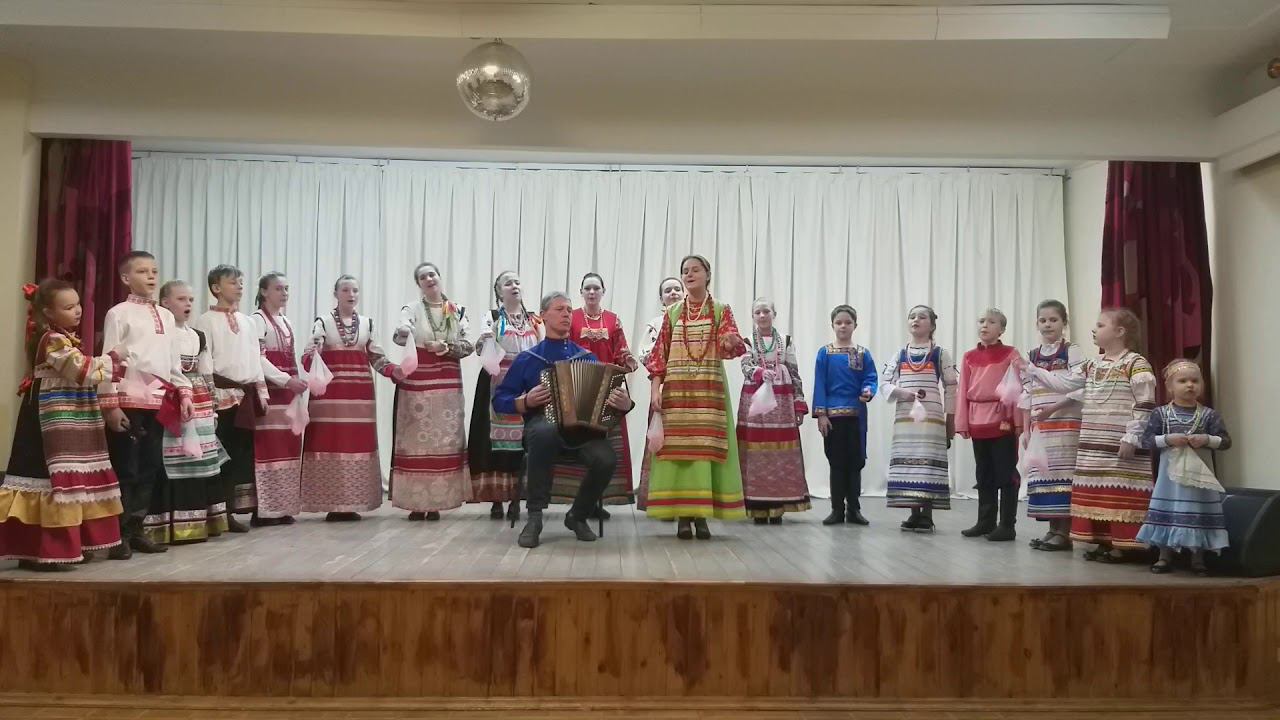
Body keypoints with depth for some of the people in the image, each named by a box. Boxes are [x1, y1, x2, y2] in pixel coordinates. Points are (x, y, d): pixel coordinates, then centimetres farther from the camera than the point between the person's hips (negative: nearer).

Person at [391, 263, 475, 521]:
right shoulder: (411, 309, 2)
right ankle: (416, 502, 4)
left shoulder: (458, 311, 8)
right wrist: (402, 333, -40)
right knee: (416, 440, -3)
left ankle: (437, 502, 8)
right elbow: (400, 336, -17)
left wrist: (445, 348, -13)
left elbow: (467, 346, 4)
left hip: (448, 385, 2)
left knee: (445, 440, 1)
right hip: (416, 383, -2)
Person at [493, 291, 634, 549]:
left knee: (607, 458, -30)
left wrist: (625, 404, -11)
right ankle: (535, 516, -25)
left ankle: (577, 516, 1)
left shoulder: (587, 358, 16)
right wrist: (526, 401, -8)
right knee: (545, 431, -40)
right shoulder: (527, 359, 12)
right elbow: (499, 400, 10)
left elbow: (606, 396, 12)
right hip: (542, 425, -2)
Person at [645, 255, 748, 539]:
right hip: (676, 390, 1)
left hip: (710, 391, -1)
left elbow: (733, 346, -8)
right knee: (678, 449, -3)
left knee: (707, 448, -4)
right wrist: (655, 389, -4)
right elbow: (659, 355, 7)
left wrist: (733, 342, -33)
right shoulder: (672, 313, 11)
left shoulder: (721, 310, 6)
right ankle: (682, 516, 2)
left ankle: (702, 515, 2)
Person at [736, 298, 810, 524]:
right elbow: (746, 367, -9)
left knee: (781, 455, -1)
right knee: (756, 455, -4)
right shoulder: (746, 340, 7)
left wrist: (799, 404, 3)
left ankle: (777, 507, 6)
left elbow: (794, 373, 8)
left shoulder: (785, 339, 10)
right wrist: (761, 372, -31)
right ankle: (758, 508, 1)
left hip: (782, 403, 1)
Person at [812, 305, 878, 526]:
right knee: (836, 463, 4)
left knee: (855, 462, 5)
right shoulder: (825, 353, 3)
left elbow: (871, 378, 0)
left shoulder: (863, 354, 6)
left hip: (856, 414, 1)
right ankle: (837, 509, 12)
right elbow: (819, 384, -1)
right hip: (833, 414, -1)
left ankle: (853, 509, 16)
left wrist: (868, 391, -23)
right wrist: (821, 414, -8)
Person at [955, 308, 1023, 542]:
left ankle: (1007, 525, 5)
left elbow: (1017, 389, -5)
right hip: (978, 423, 5)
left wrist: (1019, 421, -9)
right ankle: (985, 522, 21)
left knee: (1005, 474, -1)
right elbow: (963, 391, 8)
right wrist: (962, 423, 4)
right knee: (984, 475, 13)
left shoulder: (1010, 355, -2)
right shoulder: (969, 357, 10)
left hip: (1003, 422, -5)